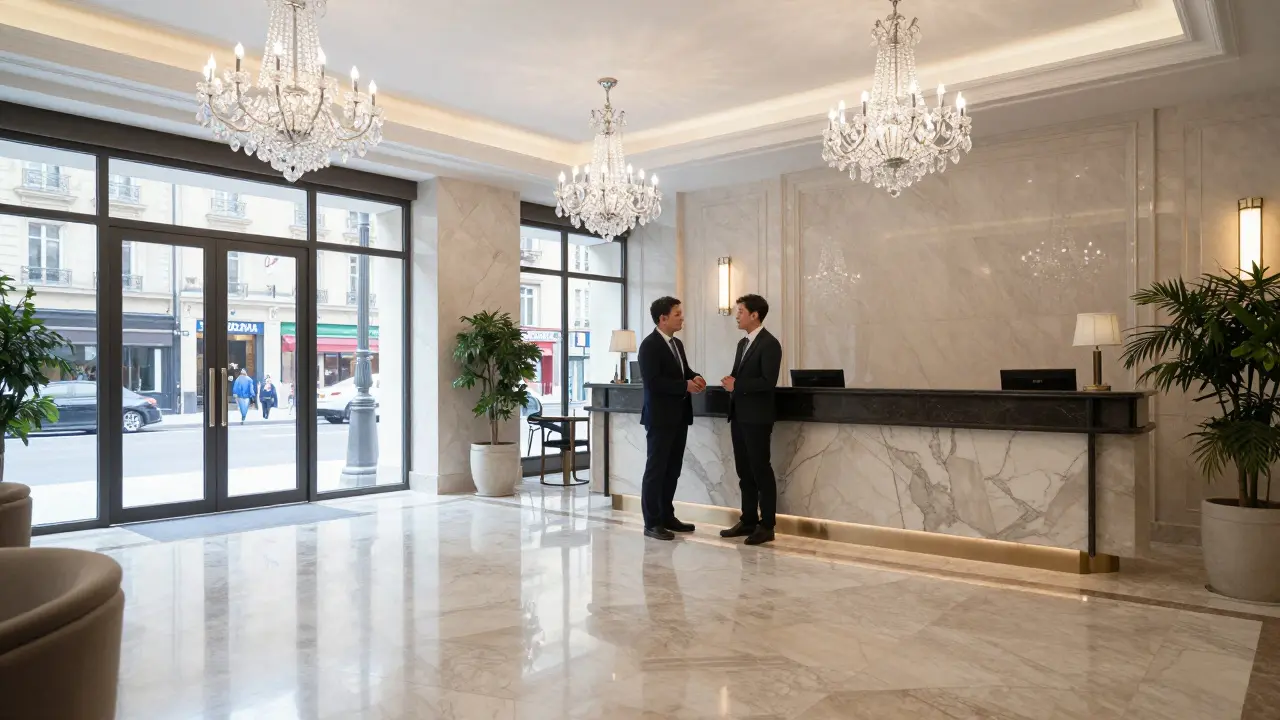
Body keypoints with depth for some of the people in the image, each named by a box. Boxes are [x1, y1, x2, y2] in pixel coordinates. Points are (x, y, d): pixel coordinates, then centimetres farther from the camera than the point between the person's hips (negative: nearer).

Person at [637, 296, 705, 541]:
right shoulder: (650, 345, -13)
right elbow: (652, 382, -21)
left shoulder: (677, 344, 15)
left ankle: (667, 517, 23)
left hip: (679, 416, 9)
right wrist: (685, 385, -20)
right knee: (656, 469, -2)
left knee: (673, 469, 13)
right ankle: (652, 523, 4)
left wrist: (695, 377, -1)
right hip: (660, 417, -9)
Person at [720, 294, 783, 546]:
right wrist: (731, 381, 0)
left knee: (761, 471, -2)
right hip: (739, 416, 9)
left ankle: (766, 525, 5)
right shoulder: (742, 343, 17)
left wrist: (736, 386, -16)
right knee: (744, 471, 12)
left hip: (757, 417, -9)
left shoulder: (769, 343, -11)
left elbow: (768, 382, -20)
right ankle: (748, 520, 20)